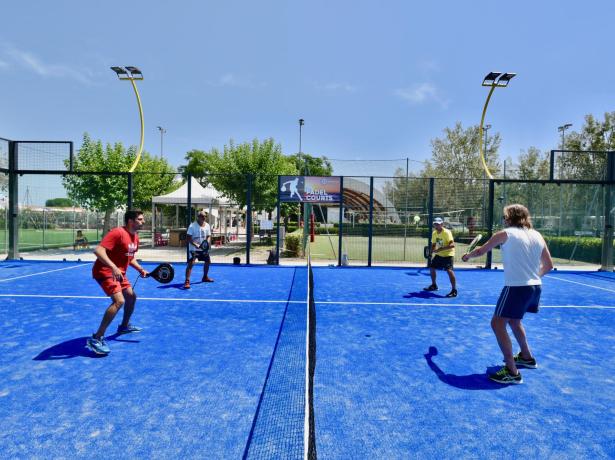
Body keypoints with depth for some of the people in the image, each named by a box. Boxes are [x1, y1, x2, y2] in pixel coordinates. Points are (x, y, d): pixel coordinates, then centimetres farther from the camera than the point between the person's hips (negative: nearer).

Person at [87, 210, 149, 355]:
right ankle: (96, 338, -16)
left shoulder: (135, 237, 7)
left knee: (131, 297, 20)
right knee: (119, 301, -24)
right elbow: (98, 250, -31)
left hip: (119, 273, 10)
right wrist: (113, 267, -41)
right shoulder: (118, 233, -22)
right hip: (105, 271, -10)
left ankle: (124, 326, 42)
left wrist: (140, 269, 6)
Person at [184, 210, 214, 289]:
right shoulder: (192, 226, -15)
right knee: (191, 263, -18)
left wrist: (207, 243, -13)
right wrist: (195, 244, -29)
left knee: (208, 261, 16)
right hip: (194, 249, -7)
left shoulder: (207, 226, 2)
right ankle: (187, 281, -18)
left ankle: (205, 277, 36)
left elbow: (209, 236, 7)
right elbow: (188, 238, -17)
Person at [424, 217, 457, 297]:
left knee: (449, 270, -23)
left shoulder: (447, 232, -20)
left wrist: (441, 249, -38)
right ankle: (434, 285, 32)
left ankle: (454, 290, -14)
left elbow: (452, 245, -30)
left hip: (448, 254, -8)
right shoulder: (434, 233, 1)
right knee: (432, 268, 12)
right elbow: (433, 244, 14)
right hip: (439, 254, 8)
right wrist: (431, 252, -6)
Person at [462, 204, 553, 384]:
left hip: (516, 287, -8)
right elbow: (548, 266, 14)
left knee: (498, 324, -2)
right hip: (535, 287, 8)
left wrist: (468, 256, 24)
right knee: (513, 320, 28)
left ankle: (512, 372, -4)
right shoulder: (537, 236, 10)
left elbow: (481, 251, 4)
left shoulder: (506, 234, -6)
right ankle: (527, 357, 43)